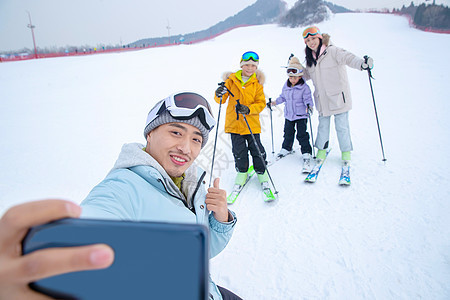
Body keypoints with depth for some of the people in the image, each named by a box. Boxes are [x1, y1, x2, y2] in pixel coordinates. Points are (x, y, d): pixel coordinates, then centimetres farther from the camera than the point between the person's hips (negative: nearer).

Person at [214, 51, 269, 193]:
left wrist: (248, 109, -19)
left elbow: (261, 103, 0)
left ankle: (261, 172, 22)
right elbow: (221, 100, 3)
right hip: (234, 123, 1)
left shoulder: (257, 83, 3)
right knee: (239, 151, 6)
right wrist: (220, 95, -22)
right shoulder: (231, 80, 3)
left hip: (252, 123, 0)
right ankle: (242, 172, 26)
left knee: (257, 150, 3)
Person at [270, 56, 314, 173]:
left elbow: (308, 99, -15)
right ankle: (286, 149, 36)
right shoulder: (286, 86, 3)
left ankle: (306, 154, 4)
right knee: (288, 133, 17)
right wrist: (274, 102, 8)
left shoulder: (304, 87, -13)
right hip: (288, 115, 5)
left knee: (302, 135, -5)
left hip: (301, 115, -5)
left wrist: (309, 105, -34)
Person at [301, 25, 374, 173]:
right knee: (323, 126, 13)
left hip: (338, 98, -5)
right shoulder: (310, 58, 11)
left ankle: (346, 153, 18)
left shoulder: (332, 51, -9)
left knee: (342, 127, 2)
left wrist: (362, 64, -44)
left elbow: (348, 57, -26)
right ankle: (321, 150, 29)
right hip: (322, 100, 5)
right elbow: (306, 74, 28)